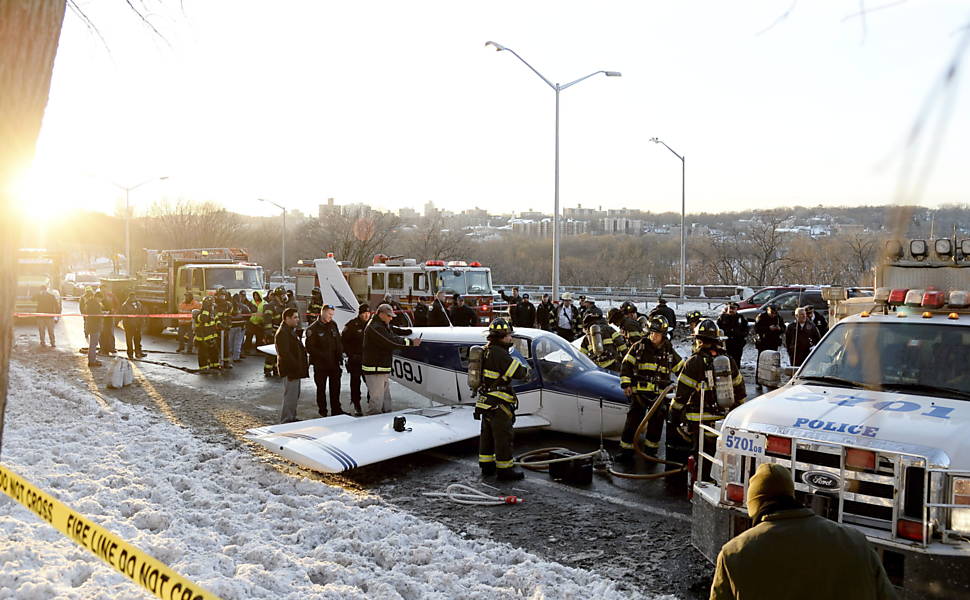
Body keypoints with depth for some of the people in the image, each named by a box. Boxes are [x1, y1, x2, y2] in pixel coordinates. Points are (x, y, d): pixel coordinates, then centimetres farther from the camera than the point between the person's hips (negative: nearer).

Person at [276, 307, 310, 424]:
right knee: (290, 396, -7)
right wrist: (297, 367, -23)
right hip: (289, 370, -11)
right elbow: (285, 353, -24)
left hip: (295, 370, 11)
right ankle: (286, 420, 0)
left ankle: (292, 417, 28)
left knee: (295, 395, 18)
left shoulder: (291, 331, 18)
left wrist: (303, 364, 15)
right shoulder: (282, 333, -17)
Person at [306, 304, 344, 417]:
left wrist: (340, 355, 3)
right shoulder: (313, 328, -10)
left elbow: (338, 342, 14)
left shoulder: (333, 325, 8)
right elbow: (310, 348, -12)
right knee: (321, 388, 6)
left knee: (335, 387, 11)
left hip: (334, 363, 5)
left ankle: (336, 410, 21)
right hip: (320, 365, -5)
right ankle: (323, 411, 17)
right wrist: (322, 355, -19)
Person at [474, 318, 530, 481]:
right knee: (503, 436, 0)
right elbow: (519, 372, -22)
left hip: (485, 400, 10)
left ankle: (486, 465, 28)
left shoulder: (486, 350, 9)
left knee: (487, 434, 18)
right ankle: (504, 469, 7)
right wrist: (526, 369, -1)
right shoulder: (500, 353, -21)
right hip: (498, 404, -10)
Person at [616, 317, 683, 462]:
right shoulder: (639, 347, 2)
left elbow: (681, 368, 19)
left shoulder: (669, 352, 9)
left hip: (659, 394, 2)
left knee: (656, 421, 4)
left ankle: (650, 450, 19)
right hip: (639, 391, -2)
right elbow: (626, 365, 1)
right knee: (633, 420, -5)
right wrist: (626, 384, -7)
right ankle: (626, 451, 2)